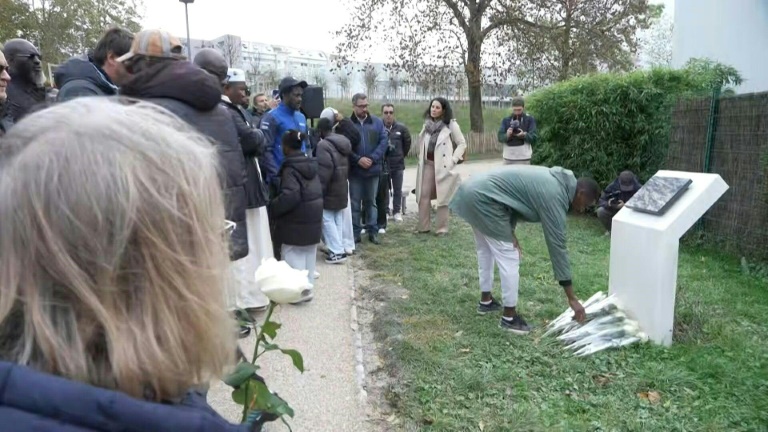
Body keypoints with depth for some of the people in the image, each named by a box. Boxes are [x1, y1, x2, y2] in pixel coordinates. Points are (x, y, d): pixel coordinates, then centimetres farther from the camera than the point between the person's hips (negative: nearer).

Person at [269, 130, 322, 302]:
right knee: (308, 254, 14)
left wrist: (273, 208, -14)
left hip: (296, 220, -9)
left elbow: (290, 196, -27)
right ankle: (307, 286, 21)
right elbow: (319, 190, 18)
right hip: (313, 218, 9)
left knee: (293, 254, -1)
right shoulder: (311, 165, 11)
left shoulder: (290, 168, -16)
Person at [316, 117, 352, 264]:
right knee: (338, 219, 14)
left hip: (331, 189, -9)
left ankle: (337, 252, -4)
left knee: (327, 219, -3)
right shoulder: (344, 142, 11)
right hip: (342, 188, 9)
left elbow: (324, 171, -23)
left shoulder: (324, 145, -18)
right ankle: (338, 248, 20)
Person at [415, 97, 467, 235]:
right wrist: (421, 159, 12)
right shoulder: (427, 124, 11)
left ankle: (442, 228, 6)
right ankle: (424, 227, 12)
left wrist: (453, 160, -11)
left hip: (443, 165, -5)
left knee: (442, 197, -1)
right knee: (424, 195, 4)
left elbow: (462, 144, -3)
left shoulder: (451, 124, -5)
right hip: (427, 164, 6)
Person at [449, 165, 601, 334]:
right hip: (484, 199, -10)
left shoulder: (553, 179, 15)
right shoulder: (554, 196, -13)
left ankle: (486, 301, 39)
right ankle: (509, 318, 10)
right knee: (509, 259, -2)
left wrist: (510, 232, 0)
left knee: (485, 251, 24)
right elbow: (557, 245, -12)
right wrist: (572, 298, -7)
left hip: (473, 190, 10)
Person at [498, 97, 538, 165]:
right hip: (508, 158, 3)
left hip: (523, 158, -3)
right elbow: (500, 137, 0)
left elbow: (534, 137, -5)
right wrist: (507, 135, -22)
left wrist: (524, 135, -25)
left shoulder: (530, 119, 2)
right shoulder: (506, 120, 9)